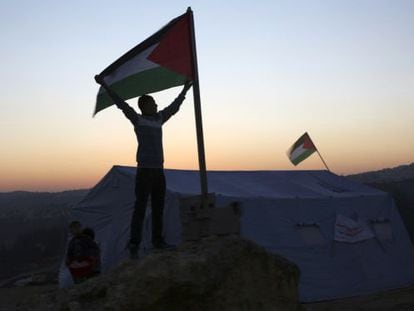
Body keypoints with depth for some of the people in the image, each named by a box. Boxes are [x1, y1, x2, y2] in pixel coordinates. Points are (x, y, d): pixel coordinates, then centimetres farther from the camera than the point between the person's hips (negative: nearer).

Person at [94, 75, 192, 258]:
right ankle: (134, 245, -8)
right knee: (140, 208, -9)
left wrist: (184, 91, 38)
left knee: (158, 208, 9)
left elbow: (174, 107, 30)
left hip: (159, 171, 6)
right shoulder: (137, 119, 0)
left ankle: (158, 240, 17)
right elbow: (120, 103, -7)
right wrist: (104, 85, -12)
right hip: (144, 170, -6)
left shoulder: (158, 119, 16)